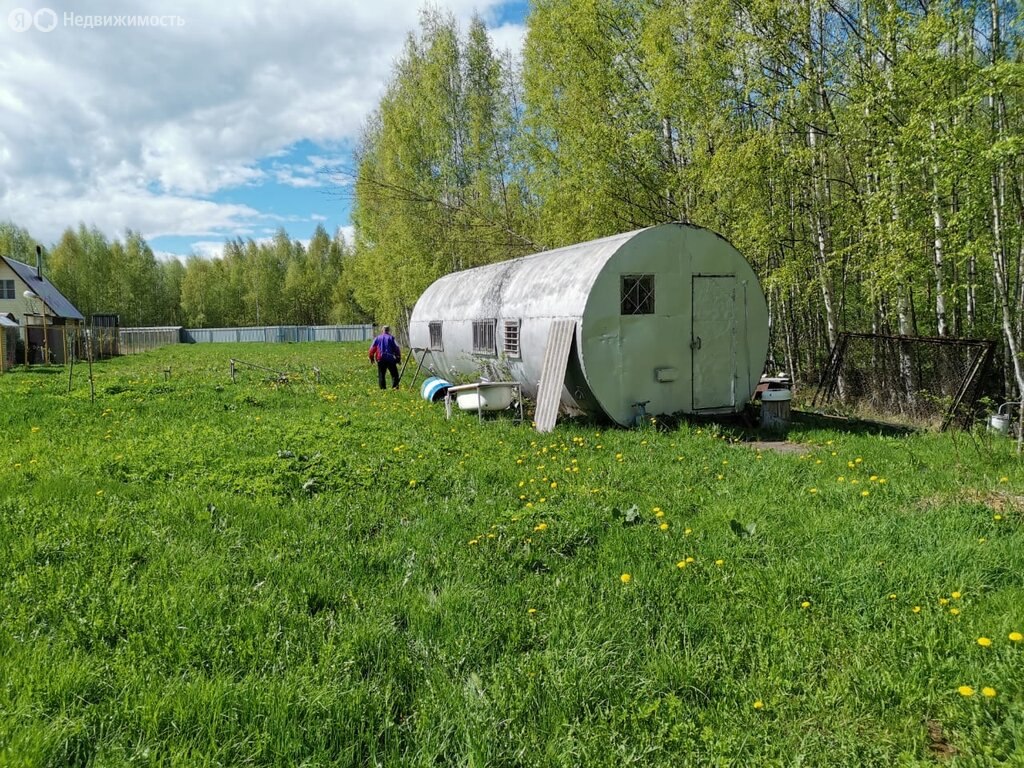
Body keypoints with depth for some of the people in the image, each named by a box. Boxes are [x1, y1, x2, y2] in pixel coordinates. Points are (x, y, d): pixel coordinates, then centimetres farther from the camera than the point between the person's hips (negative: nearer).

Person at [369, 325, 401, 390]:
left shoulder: (377, 338, 10)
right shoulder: (391, 338, 3)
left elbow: (372, 349, 6)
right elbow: (397, 348, -5)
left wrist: (371, 358, 17)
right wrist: (398, 358, 1)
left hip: (380, 359, 2)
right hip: (390, 359, -2)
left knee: (381, 374, 10)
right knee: (394, 374, 4)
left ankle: (382, 388, 6)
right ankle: (394, 386, -10)